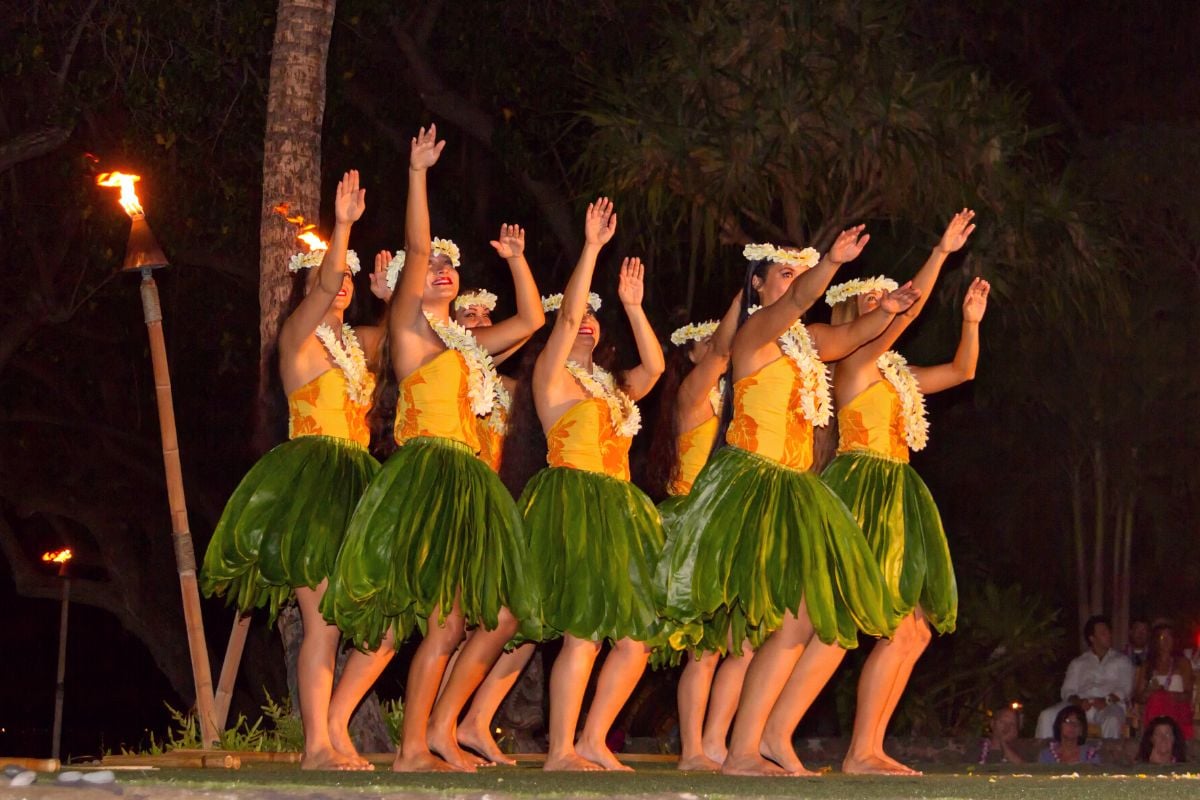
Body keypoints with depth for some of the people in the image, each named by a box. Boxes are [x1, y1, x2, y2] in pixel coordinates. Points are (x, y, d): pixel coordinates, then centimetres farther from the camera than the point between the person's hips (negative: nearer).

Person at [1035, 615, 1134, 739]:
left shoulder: (1121, 661, 21)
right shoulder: (1078, 663, 25)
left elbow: (1125, 689, 7)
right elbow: (1068, 691, 13)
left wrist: (1107, 700, -13)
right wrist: (1078, 701, -12)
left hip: (1109, 706, -2)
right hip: (1082, 705, 2)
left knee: (1112, 720, -40)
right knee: (1046, 716, -23)